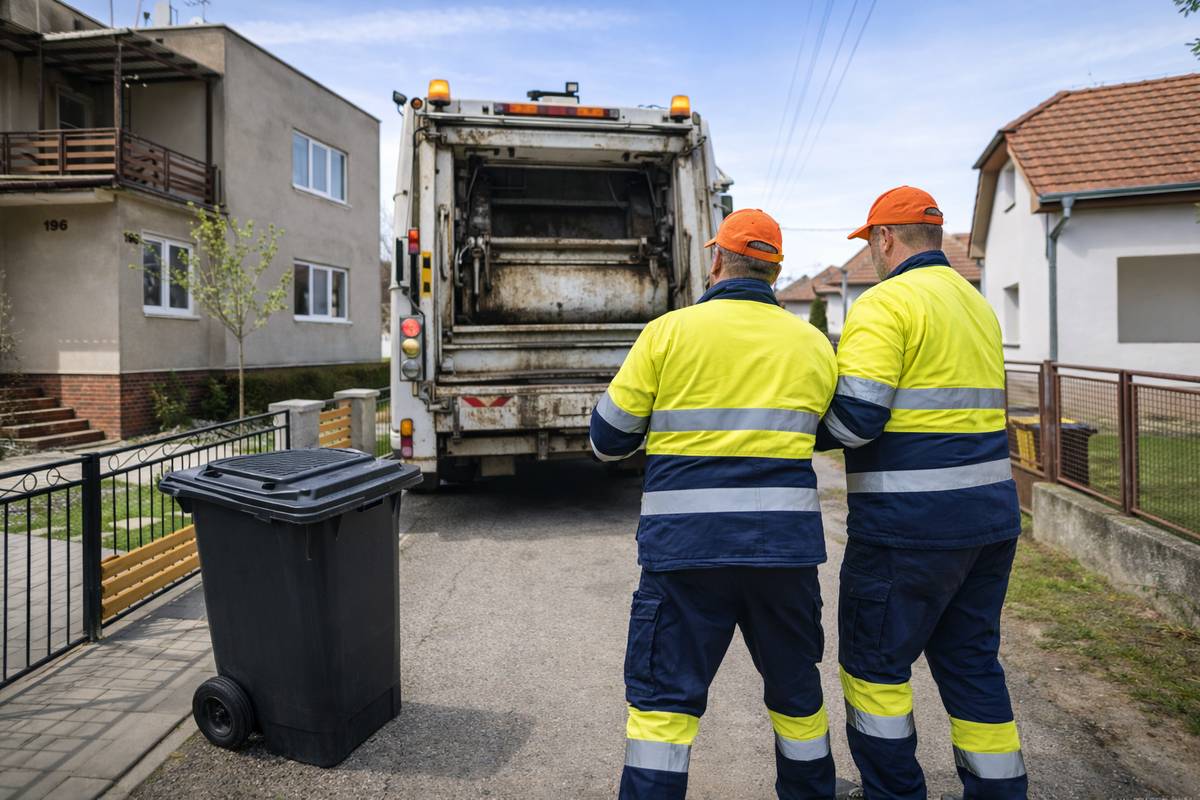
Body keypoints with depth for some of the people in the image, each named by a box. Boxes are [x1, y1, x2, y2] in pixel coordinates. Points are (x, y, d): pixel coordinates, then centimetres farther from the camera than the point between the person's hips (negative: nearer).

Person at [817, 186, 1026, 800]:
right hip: (991, 510, 9)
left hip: (911, 520, -8)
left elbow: (855, 417, -21)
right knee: (971, 659, 18)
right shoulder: (978, 305, 16)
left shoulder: (885, 303, -12)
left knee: (874, 659, 8)